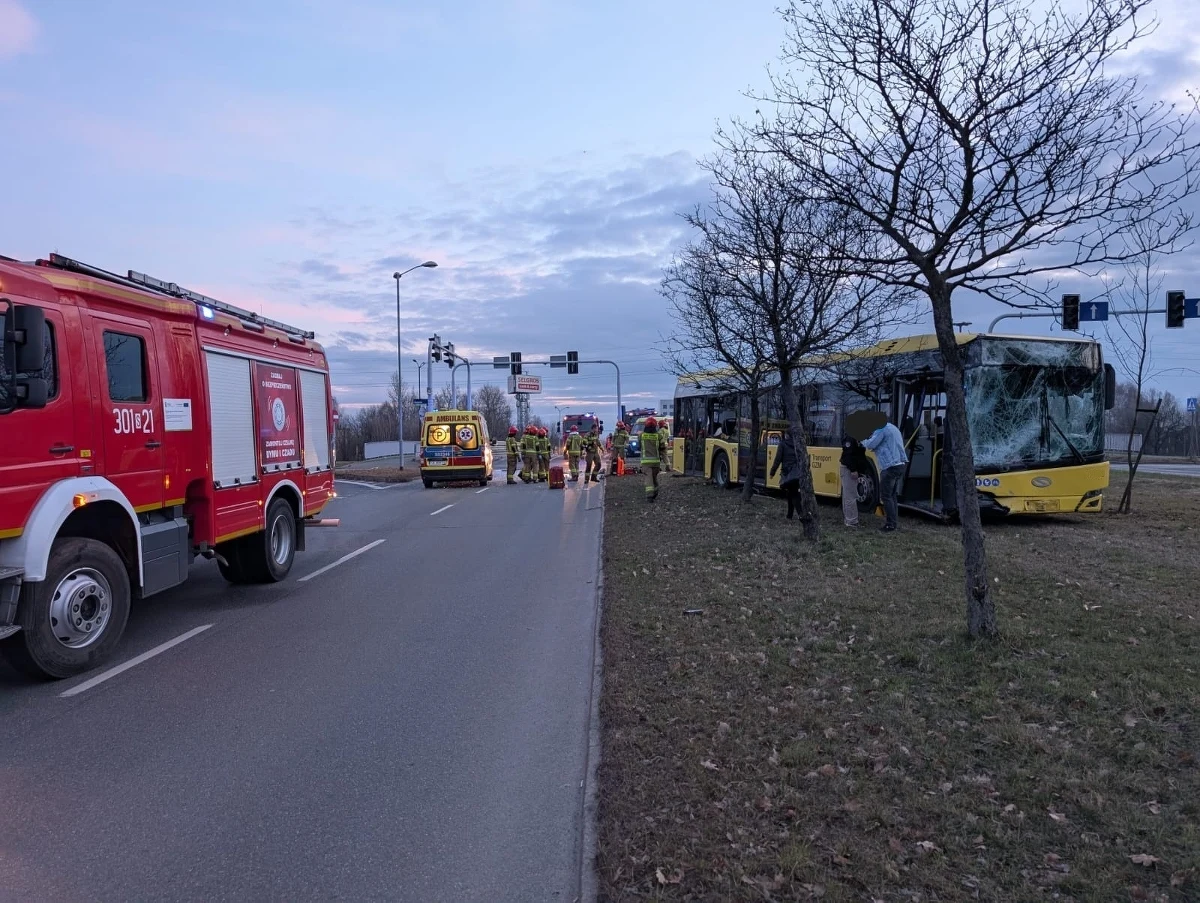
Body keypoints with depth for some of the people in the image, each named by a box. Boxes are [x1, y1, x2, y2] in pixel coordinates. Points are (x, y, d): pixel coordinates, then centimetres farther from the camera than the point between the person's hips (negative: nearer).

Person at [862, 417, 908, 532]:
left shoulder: (881, 429, -10)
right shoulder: (892, 427, 21)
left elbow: (871, 445, -11)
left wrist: (864, 441, 10)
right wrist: (870, 438, 16)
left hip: (890, 467, -10)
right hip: (899, 465, 10)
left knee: (886, 496, -4)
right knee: (893, 495, 16)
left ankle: (891, 525, -4)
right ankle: (895, 522, 19)